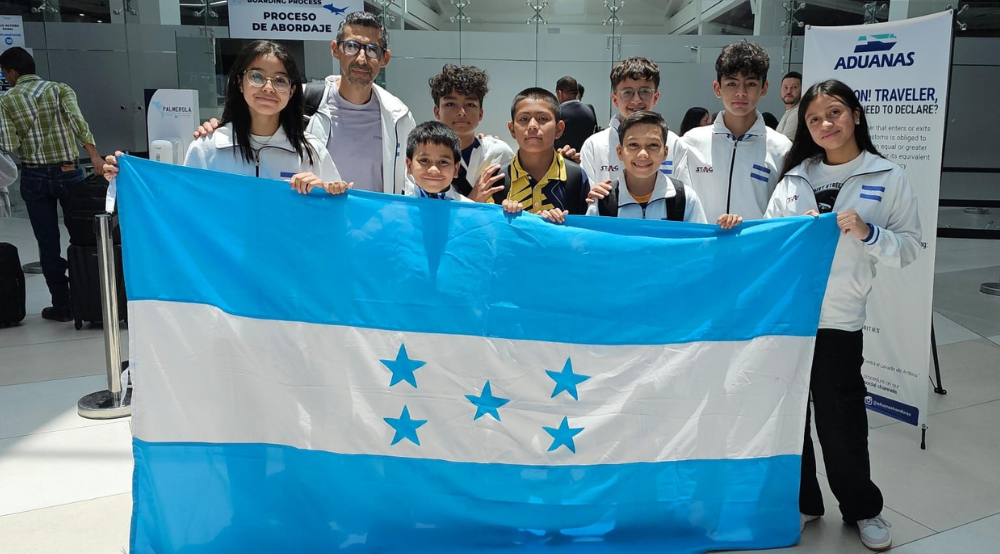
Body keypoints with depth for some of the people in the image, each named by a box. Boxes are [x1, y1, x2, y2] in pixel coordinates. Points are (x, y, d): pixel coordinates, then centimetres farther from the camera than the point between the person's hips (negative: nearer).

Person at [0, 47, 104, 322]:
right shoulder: (61, 90, 1)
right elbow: (78, 122, -17)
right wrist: (95, 156, -24)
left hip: (34, 178, 0)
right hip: (69, 173, 1)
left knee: (48, 244, 5)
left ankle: (62, 305, 7)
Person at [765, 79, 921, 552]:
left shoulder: (888, 178, 0)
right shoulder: (793, 177, 7)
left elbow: (908, 249, -2)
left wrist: (866, 233, -17)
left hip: (838, 321, -2)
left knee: (840, 422, 6)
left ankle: (862, 508, 30)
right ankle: (801, 502, 30)